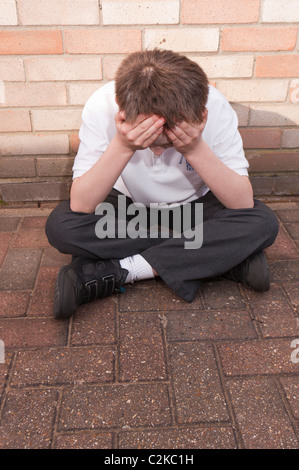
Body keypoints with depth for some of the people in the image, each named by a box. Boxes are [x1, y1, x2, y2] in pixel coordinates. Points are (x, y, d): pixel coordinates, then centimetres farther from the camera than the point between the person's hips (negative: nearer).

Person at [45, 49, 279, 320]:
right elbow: (80, 206, -28)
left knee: (263, 223, -26)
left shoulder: (215, 107, -26)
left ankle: (117, 272, -23)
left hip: (193, 207, 0)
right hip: (128, 208, 1)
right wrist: (122, 147, -41)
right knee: (60, 225, -27)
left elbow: (243, 204, -25)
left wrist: (196, 149, -37)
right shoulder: (103, 106, -26)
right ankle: (222, 259, -21)